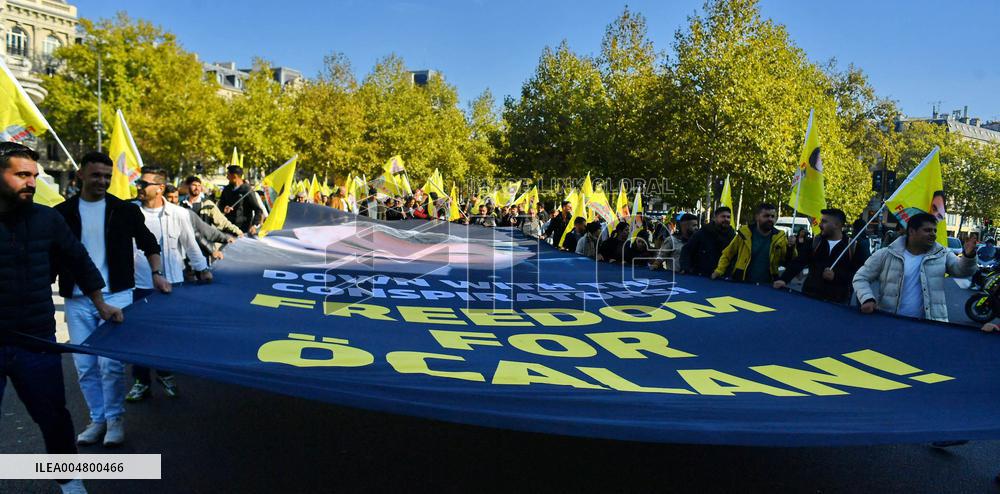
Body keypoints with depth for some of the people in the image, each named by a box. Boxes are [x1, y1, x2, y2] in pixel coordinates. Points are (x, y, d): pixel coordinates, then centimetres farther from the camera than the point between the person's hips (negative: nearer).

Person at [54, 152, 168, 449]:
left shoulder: (124, 210, 3)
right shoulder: (63, 212, 5)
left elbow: (148, 242, 12)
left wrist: (156, 273, 0)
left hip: (116, 295, -2)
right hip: (77, 301, 2)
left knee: (110, 363, -6)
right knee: (85, 366, 7)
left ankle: (114, 419, 12)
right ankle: (98, 419, 22)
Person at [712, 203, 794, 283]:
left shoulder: (780, 237, -1)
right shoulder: (745, 233, -4)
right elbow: (728, 254, 4)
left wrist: (790, 247, -14)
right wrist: (719, 271, -6)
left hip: (766, 286, 1)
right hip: (740, 283, -1)